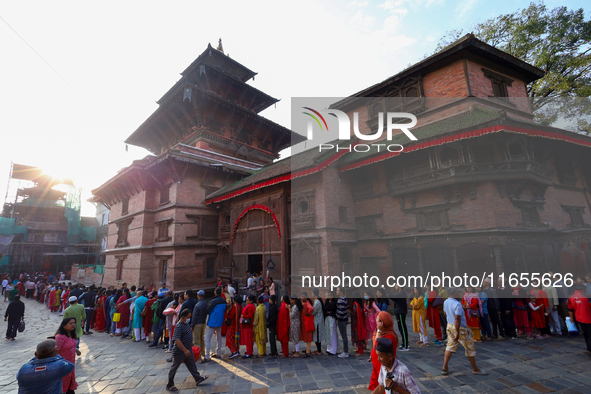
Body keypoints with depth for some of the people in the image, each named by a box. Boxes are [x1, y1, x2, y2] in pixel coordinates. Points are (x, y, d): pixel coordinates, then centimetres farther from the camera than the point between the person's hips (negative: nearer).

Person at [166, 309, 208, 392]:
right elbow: (177, 340, -32)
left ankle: (198, 379, 28)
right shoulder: (178, 326, -26)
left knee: (192, 365, 16)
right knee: (174, 368, 11)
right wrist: (185, 350, -33)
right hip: (179, 352, -9)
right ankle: (169, 386, 27)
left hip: (188, 350, 9)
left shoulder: (186, 324, 4)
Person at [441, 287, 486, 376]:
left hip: (450, 326, 7)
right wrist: (457, 333, -25)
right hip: (460, 328, -7)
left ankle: (445, 368, 12)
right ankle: (475, 369, 27)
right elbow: (457, 319, -27)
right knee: (470, 348, 12)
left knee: (450, 346, 13)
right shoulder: (457, 305, -24)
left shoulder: (446, 302, 1)